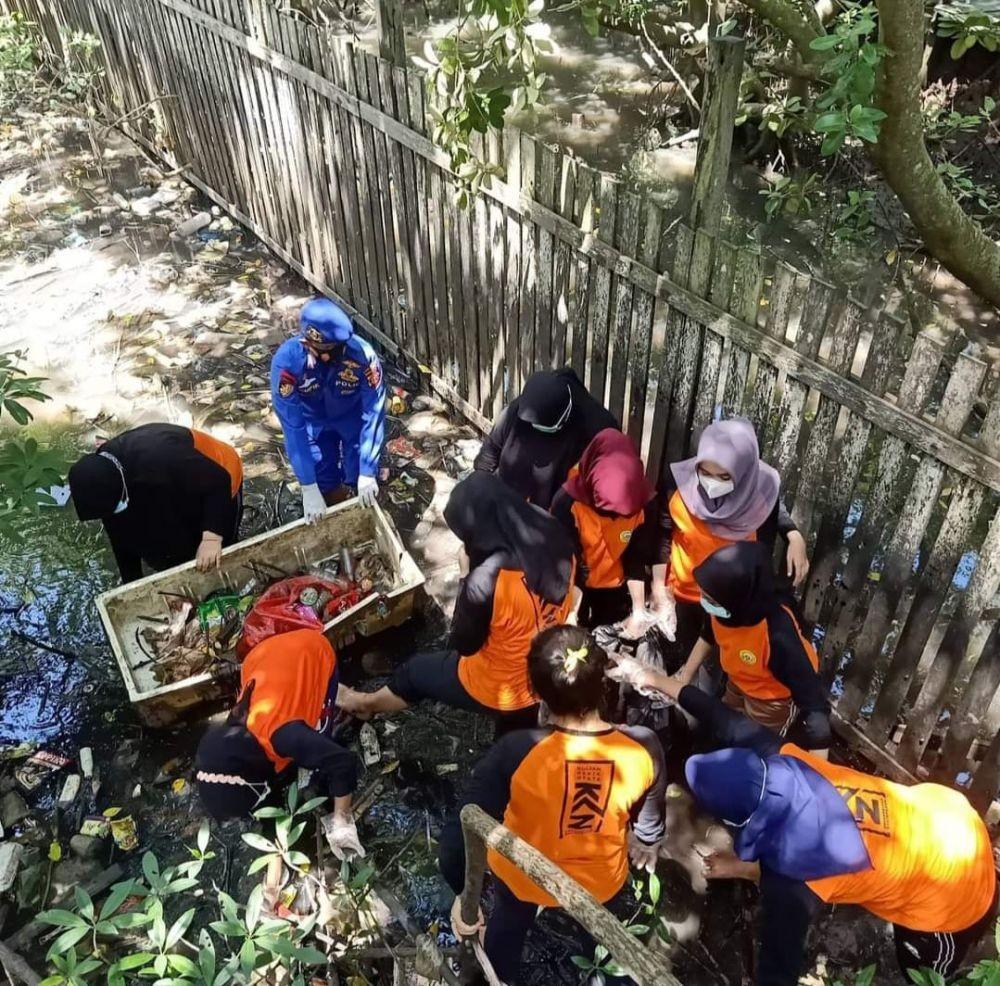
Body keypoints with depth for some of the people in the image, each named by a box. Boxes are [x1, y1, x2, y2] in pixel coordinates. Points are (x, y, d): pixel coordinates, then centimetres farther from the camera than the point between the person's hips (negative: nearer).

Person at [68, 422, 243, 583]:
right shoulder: (104, 468, -20)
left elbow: (219, 481, -35)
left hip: (216, 491, -6)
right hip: (178, 492, 6)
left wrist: (212, 537, -43)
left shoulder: (163, 458, -44)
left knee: (216, 568, 0)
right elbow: (120, 537, -9)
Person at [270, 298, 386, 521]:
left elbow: (374, 414, -30)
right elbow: (292, 426, -33)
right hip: (314, 421, 0)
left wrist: (367, 472, -32)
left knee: (364, 484, -7)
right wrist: (308, 487, -34)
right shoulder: (287, 360, -36)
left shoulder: (362, 354, -37)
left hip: (353, 417, 0)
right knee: (326, 488, -4)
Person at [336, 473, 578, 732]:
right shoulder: (555, 540, -16)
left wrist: (466, 575, -12)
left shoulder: (487, 580, -35)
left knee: (415, 671, 25)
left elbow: (462, 645, -17)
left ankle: (366, 703, 54)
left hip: (502, 690, -4)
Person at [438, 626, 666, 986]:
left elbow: (464, 831, -32)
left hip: (524, 875, -1)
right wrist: (648, 843, 15)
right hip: (602, 879, 1)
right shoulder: (643, 747, -29)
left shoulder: (517, 751, -37)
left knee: (509, 921, 36)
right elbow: (650, 816, -8)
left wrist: (464, 893, -13)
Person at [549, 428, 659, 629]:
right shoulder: (567, 501, -29)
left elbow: (637, 559, -12)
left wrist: (638, 610, -17)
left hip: (617, 590, 2)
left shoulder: (645, 501, -22)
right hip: (576, 589, -2)